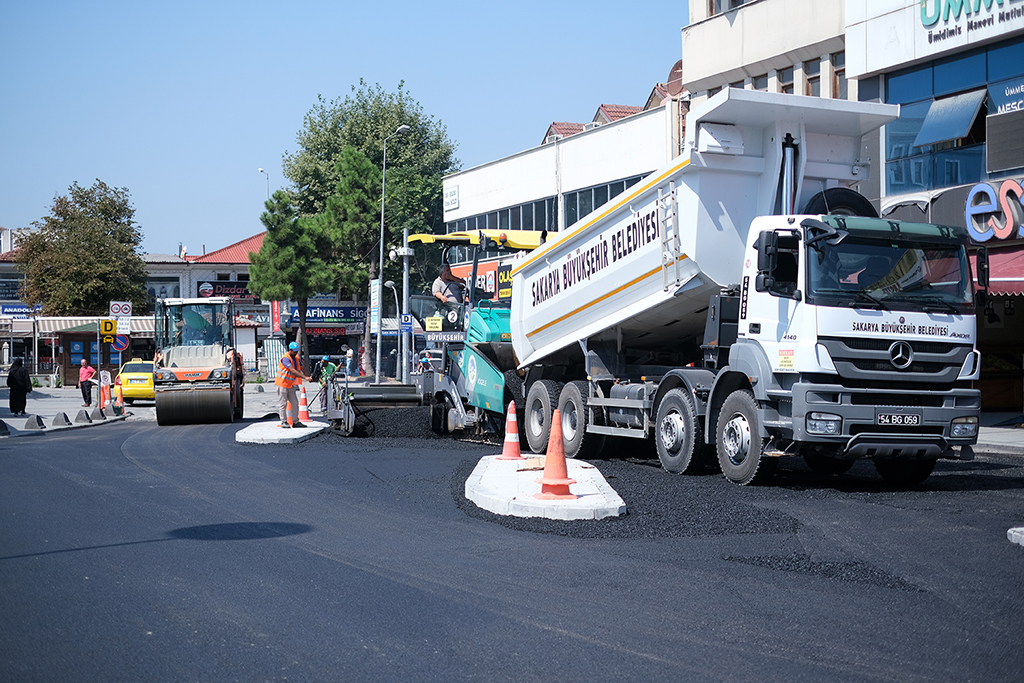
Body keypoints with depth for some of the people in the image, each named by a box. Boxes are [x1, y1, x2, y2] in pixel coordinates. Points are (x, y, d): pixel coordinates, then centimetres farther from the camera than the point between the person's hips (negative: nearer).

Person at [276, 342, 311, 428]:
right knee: (283, 403, -2)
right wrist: (304, 377, -35)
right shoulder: (285, 358, -20)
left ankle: (295, 422, 11)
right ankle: (284, 422, 3)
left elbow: (301, 368, 7)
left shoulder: (296, 358, 8)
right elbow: (293, 371, -30)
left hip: (291, 385, 8)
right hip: (282, 384, -8)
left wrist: (309, 376, -9)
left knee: (295, 403, 6)